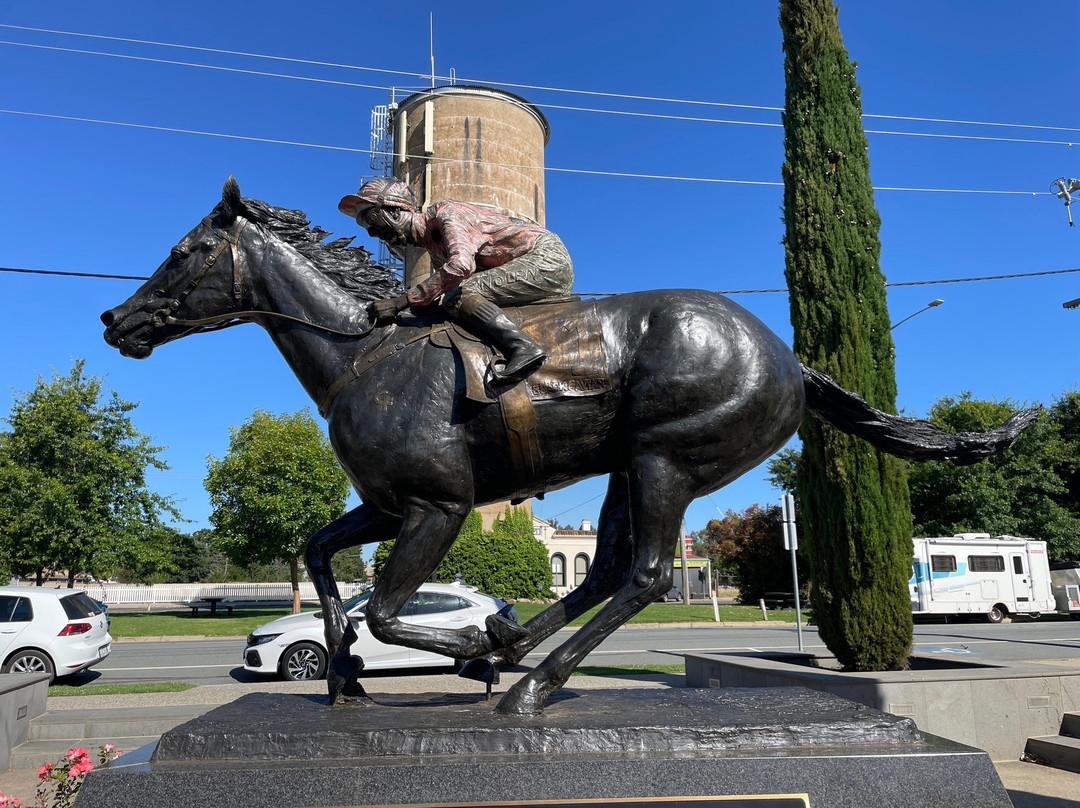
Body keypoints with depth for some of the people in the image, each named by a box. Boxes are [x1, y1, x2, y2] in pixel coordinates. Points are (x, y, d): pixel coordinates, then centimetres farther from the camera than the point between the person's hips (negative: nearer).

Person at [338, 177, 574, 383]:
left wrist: (401, 302, -30)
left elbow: (461, 265, -32)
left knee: (459, 296, -21)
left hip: (546, 256, -10)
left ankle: (523, 348, -35)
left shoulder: (446, 212, -14)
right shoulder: (433, 247, 16)